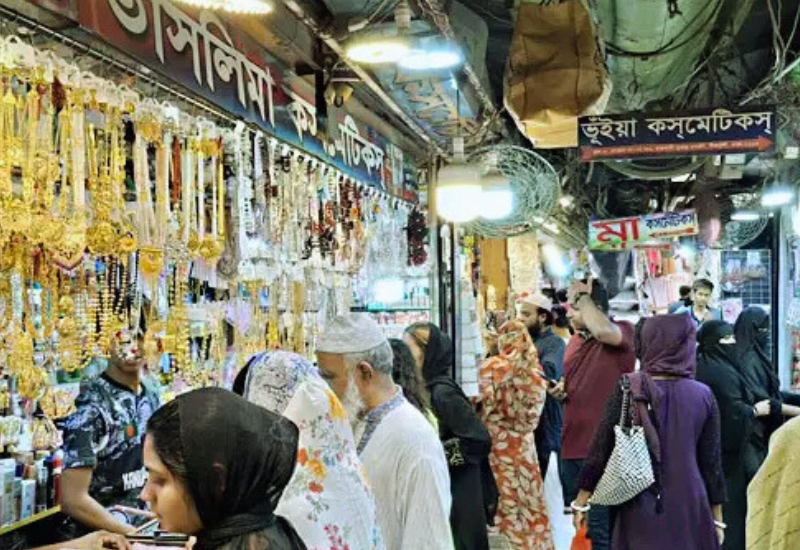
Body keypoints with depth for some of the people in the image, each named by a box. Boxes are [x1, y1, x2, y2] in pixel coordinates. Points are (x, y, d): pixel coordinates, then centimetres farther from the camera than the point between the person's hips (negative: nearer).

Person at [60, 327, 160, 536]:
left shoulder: (151, 398, 2)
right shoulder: (92, 407, -18)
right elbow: (73, 500, -20)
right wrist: (134, 535, -18)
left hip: (146, 526, 6)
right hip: (99, 537, -6)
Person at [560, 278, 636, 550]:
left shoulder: (623, 332, -8)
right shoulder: (575, 341, 14)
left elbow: (602, 331, -33)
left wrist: (583, 296, -17)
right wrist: (561, 388, 5)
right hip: (572, 446, 8)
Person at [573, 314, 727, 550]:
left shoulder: (627, 389, -8)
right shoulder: (703, 395, -4)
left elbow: (601, 448, -6)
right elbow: (711, 461, 1)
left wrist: (582, 501, 5)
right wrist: (717, 518, 12)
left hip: (640, 508, -1)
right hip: (689, 508, 1)